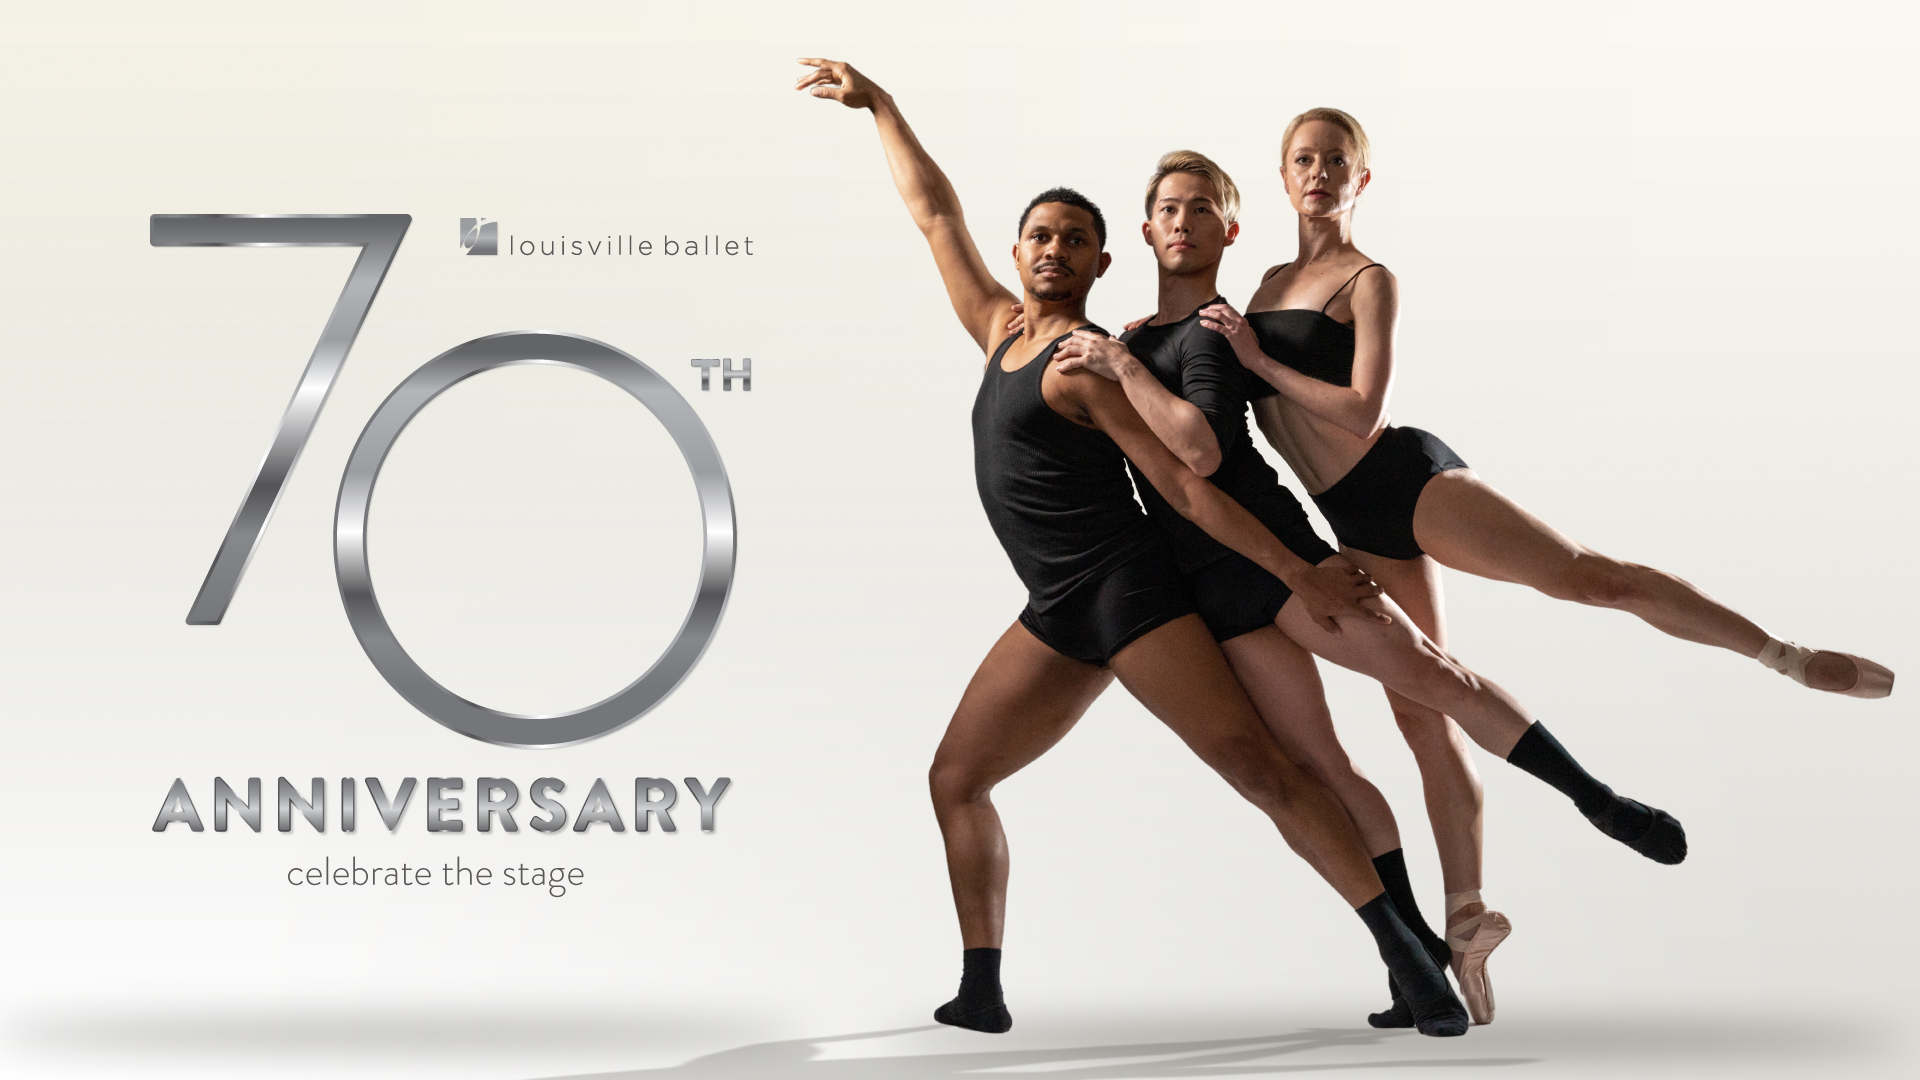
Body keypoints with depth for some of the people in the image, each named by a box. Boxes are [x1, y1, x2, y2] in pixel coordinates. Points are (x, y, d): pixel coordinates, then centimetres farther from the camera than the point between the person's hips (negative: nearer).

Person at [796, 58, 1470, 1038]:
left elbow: (1187, 486, -11)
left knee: (1257, 767, -15)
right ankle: (981, 992, 5)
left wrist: (1300, 575, -16)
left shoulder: (1087, 364, -7)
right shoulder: (1000, 331, 16)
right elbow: (935, 213, 26)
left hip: (1125, 586, -9)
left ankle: (1405, 954, -19)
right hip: (1057, 611, 9)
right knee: (956, 777, 4)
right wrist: (878, 105, 31)